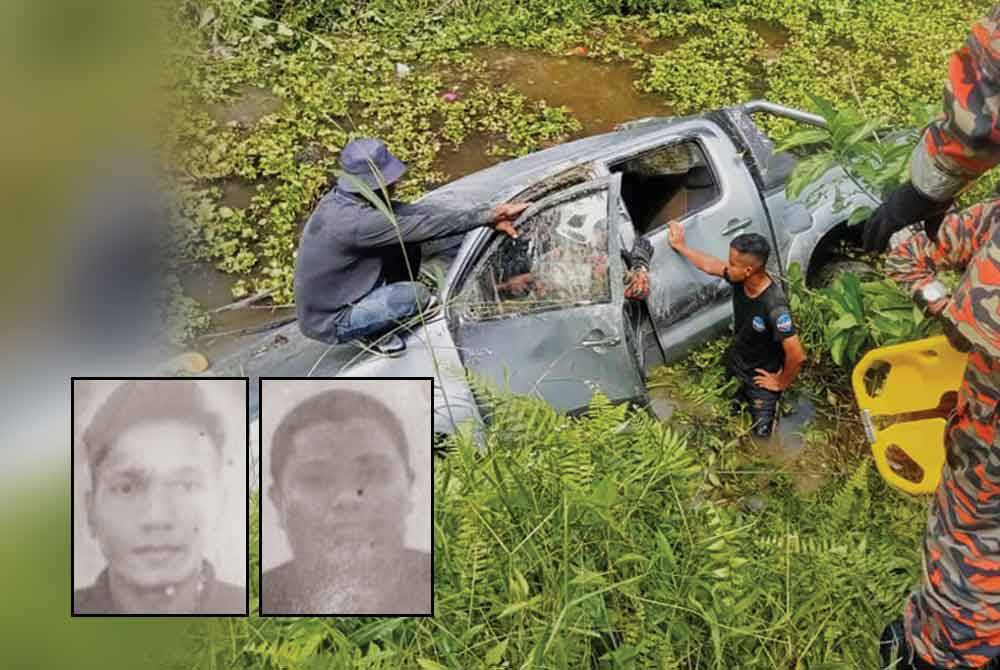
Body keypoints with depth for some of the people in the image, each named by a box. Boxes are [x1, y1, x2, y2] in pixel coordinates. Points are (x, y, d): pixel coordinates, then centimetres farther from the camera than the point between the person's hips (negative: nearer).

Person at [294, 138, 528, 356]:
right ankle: (372, 334, 3)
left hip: (341, 292, 8)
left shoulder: (342, 197, -5)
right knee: (415, 296, -23)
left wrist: (489, 215, -14)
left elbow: (414, 211, -9)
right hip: (330, 322, -8)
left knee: (406, 245, -3)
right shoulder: (354, 222, -33)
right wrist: (487, 216, -22)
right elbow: (423, 227, -31)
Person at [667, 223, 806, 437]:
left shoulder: (774, 306, -40)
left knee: (762, 430, 7)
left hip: (762, 376, -6)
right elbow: (709, 265, 1)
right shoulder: (740, 279, -20)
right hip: (735, 362, 7)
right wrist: (680, 246, 11)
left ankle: (771, 397, 30)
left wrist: (781, 383, -20)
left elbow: (796, 356, -36)